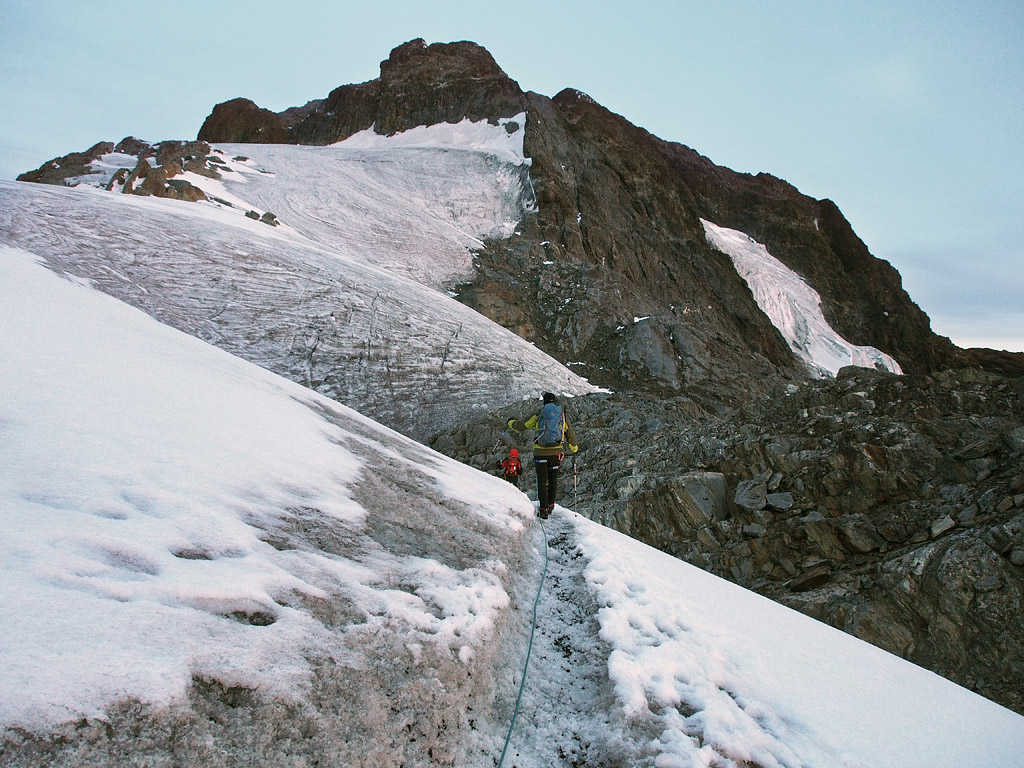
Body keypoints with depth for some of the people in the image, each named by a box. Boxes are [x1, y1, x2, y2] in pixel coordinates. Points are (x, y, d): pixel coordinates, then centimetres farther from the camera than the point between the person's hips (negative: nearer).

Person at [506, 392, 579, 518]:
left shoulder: (538, 415, 1)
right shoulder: (562, 415, 7)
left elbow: (521, 425, 8)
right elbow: (570, 434, 16)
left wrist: (511, 422, 30)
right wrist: (574, 448, 33)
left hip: (541, 452, -2)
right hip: (556, 451, 2)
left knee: (542, 481, 4)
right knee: (553, 480, 17)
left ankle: (544, 509, 0)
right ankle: (551, 505, 25)